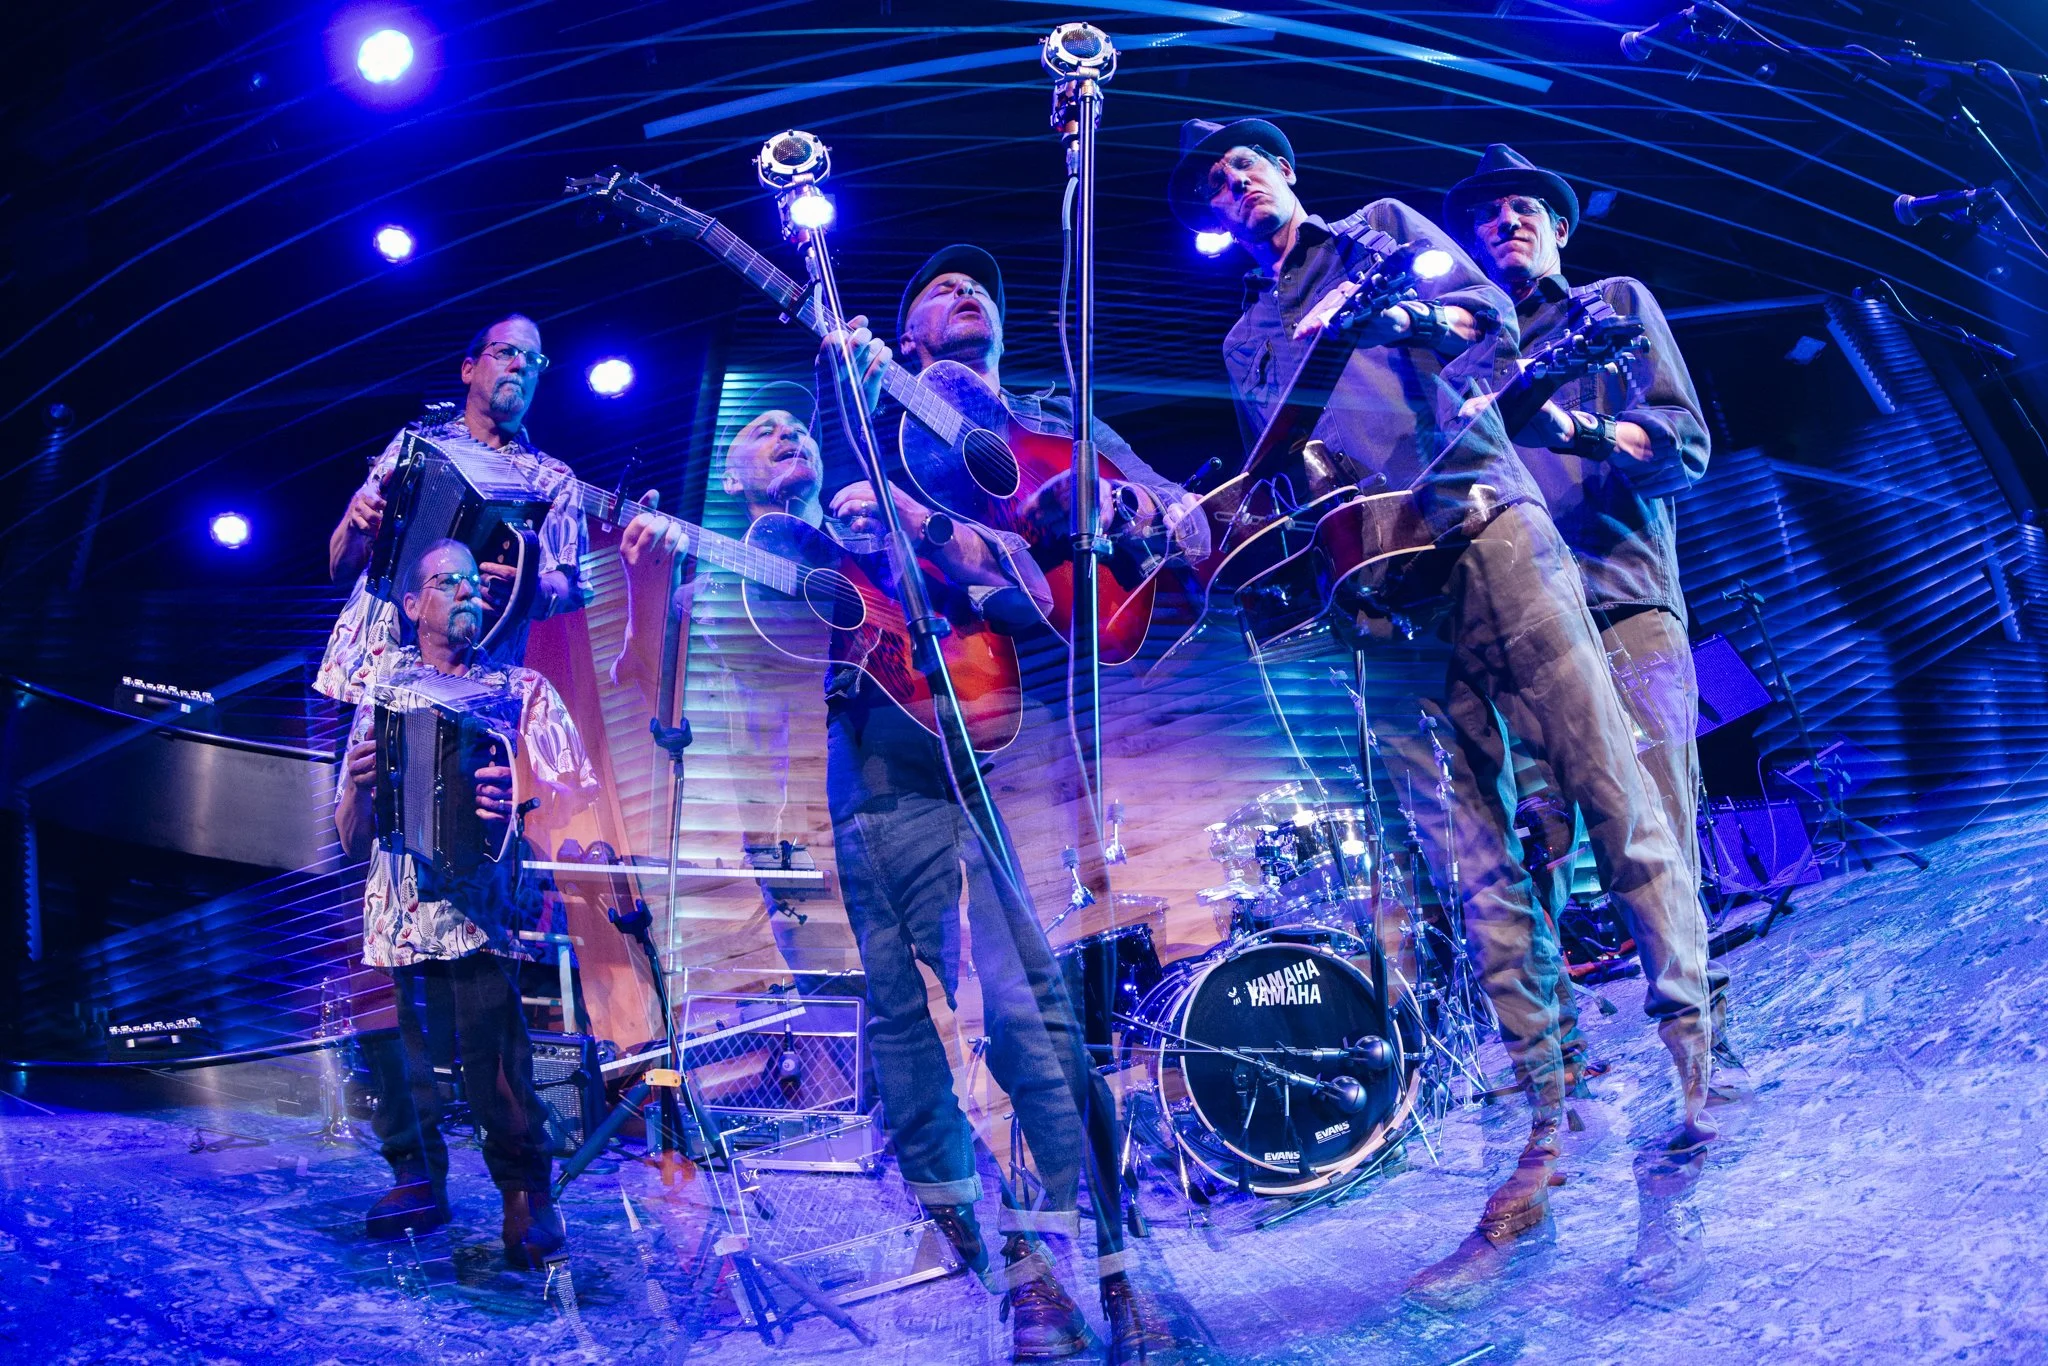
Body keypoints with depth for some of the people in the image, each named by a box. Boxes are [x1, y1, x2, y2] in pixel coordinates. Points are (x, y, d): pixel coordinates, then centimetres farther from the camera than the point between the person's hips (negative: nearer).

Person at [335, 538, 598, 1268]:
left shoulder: (521, 690, 10)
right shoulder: (381, 691, 17)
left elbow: (579, 788, 0)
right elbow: (349, 837, 17)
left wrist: (519, 802, -22)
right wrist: (359, 785, -6)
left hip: (479, 902, -3)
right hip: (396, 910, 3)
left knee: (493, 1060, -15)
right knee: (397, 1062, -2)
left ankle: (525, 1193, -1)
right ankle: (417, 1180, 17)